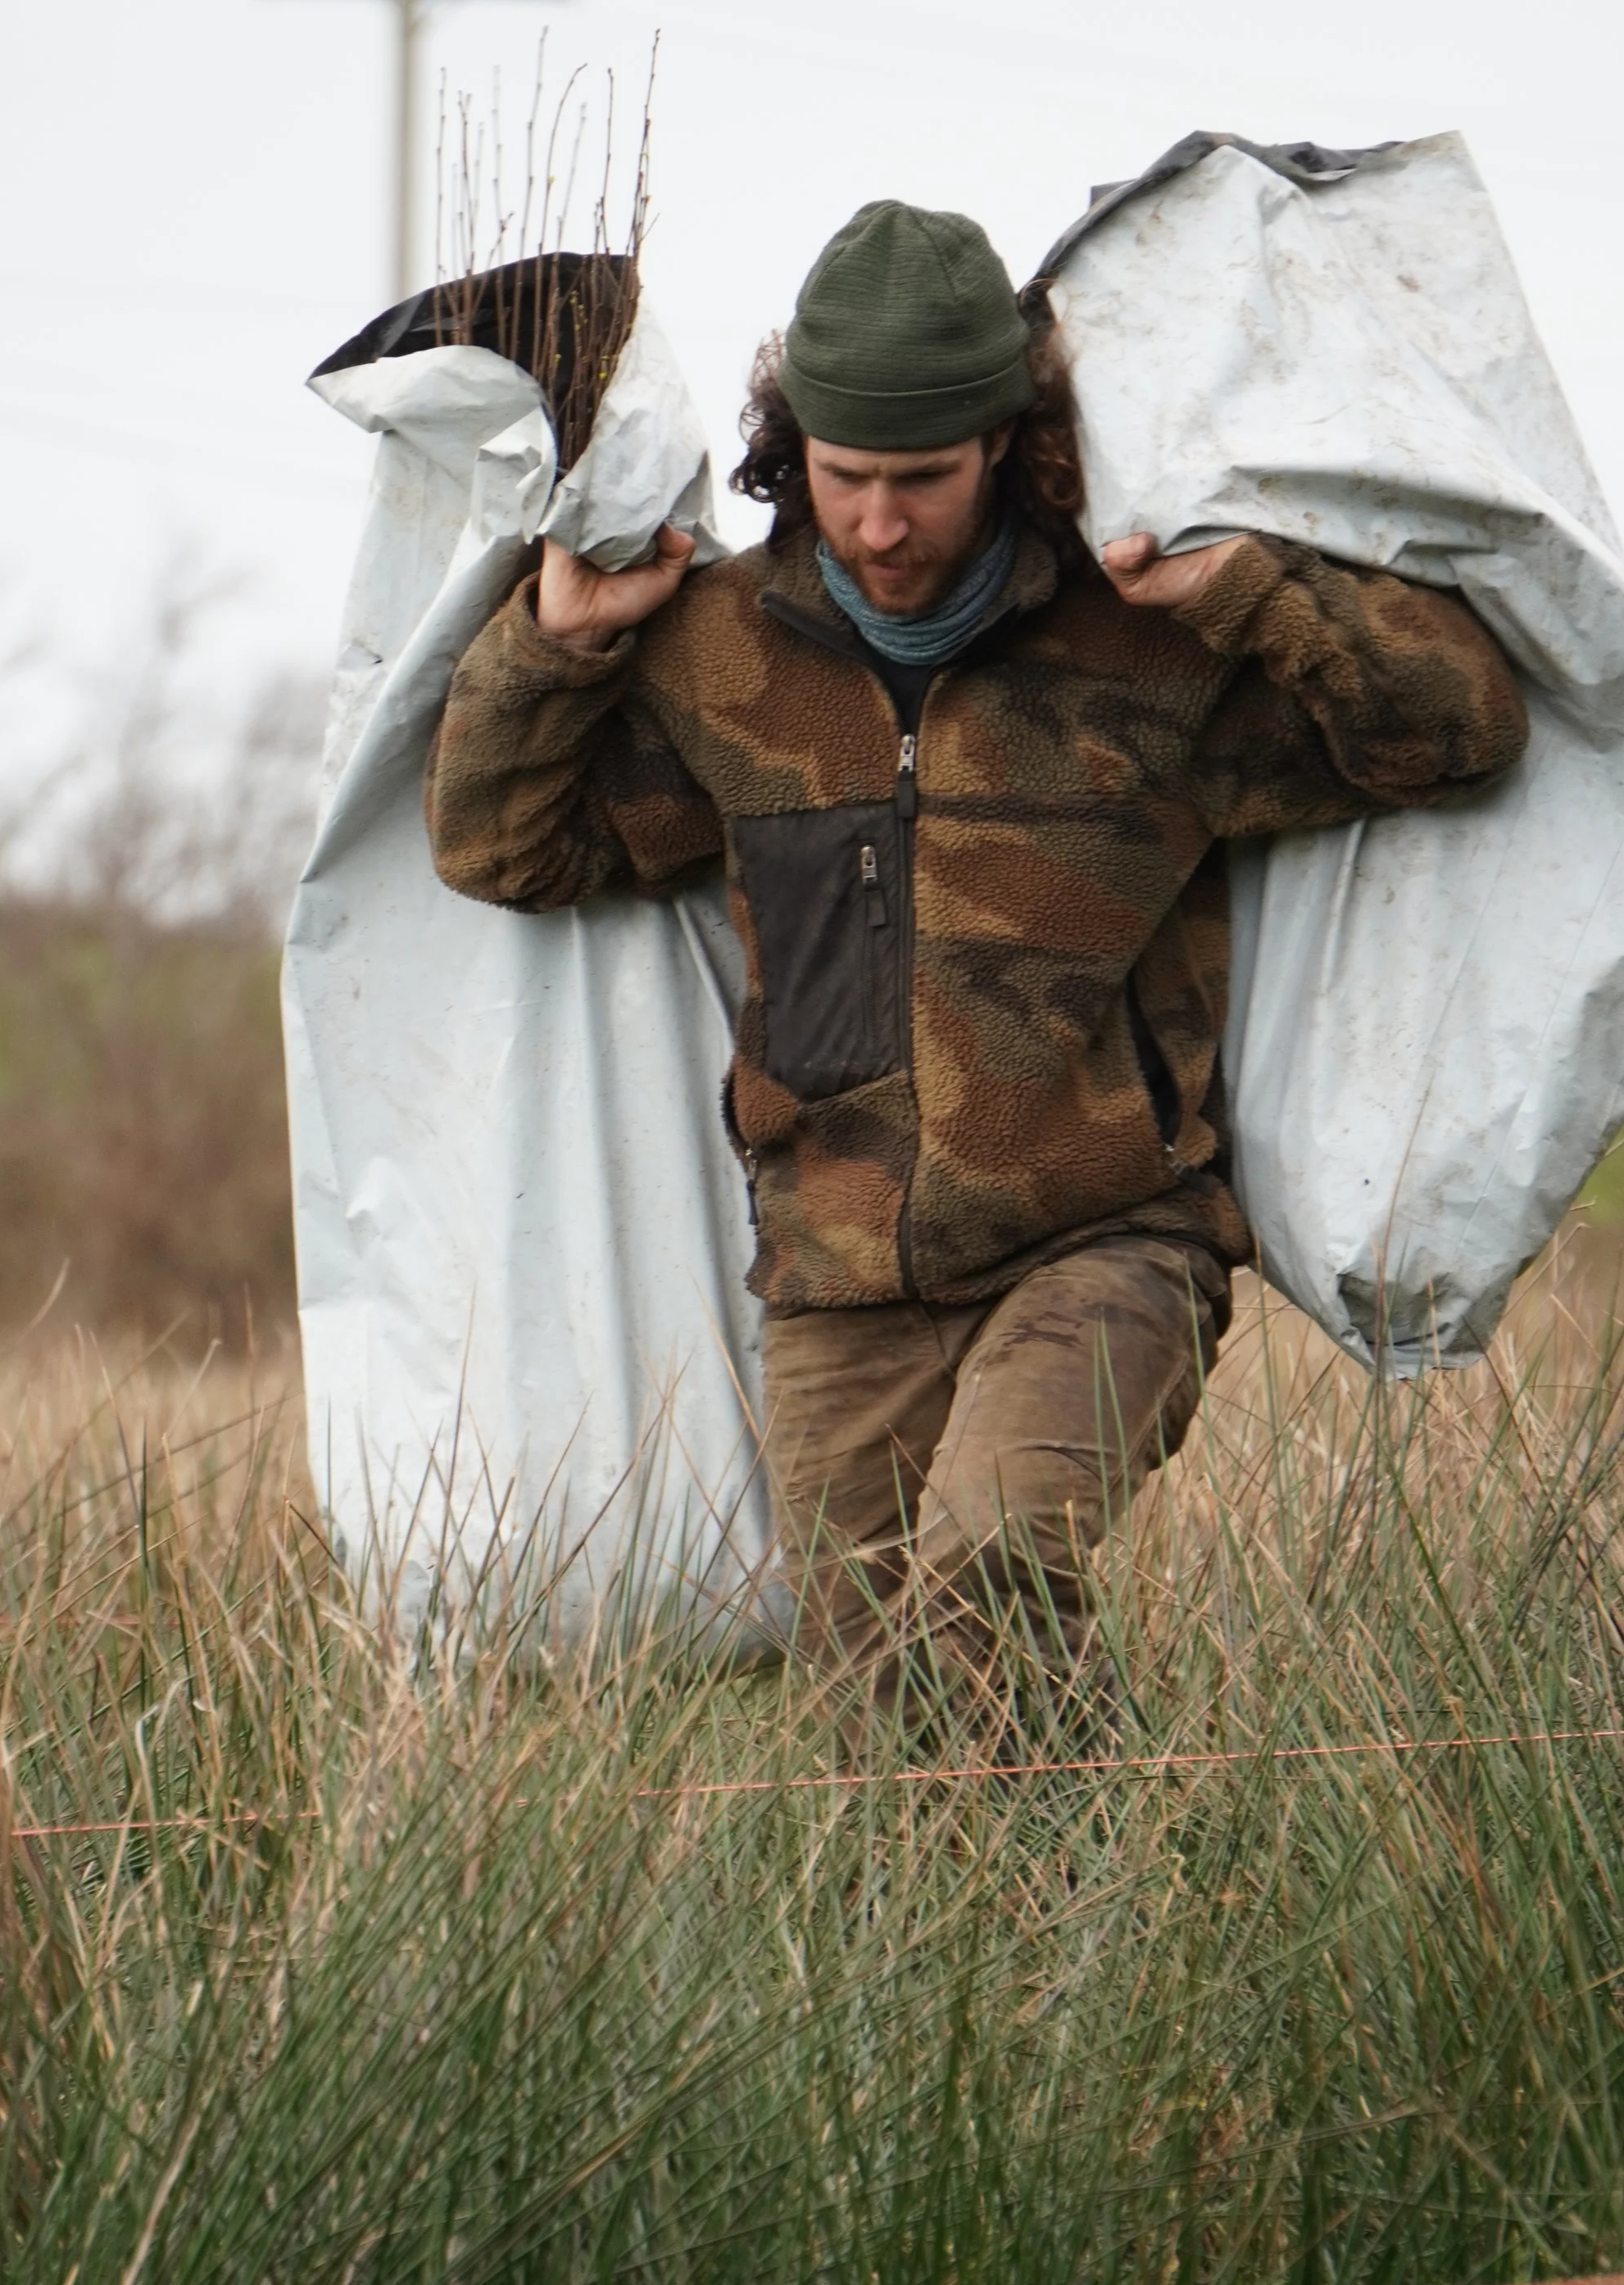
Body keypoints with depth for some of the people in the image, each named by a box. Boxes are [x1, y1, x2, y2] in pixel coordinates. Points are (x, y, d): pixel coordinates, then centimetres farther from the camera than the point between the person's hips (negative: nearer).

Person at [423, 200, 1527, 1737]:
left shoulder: (1149, 646, -3)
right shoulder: (722, 656, 6)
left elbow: (1467, 721, -3)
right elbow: (499, 846, 18)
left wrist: (1251, 592, -15)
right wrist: (552, 641, 2)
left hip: (1100, 1250, -4)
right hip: (840, 1292, 4)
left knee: (981, 1598, -29)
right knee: (873, 1692, 6)